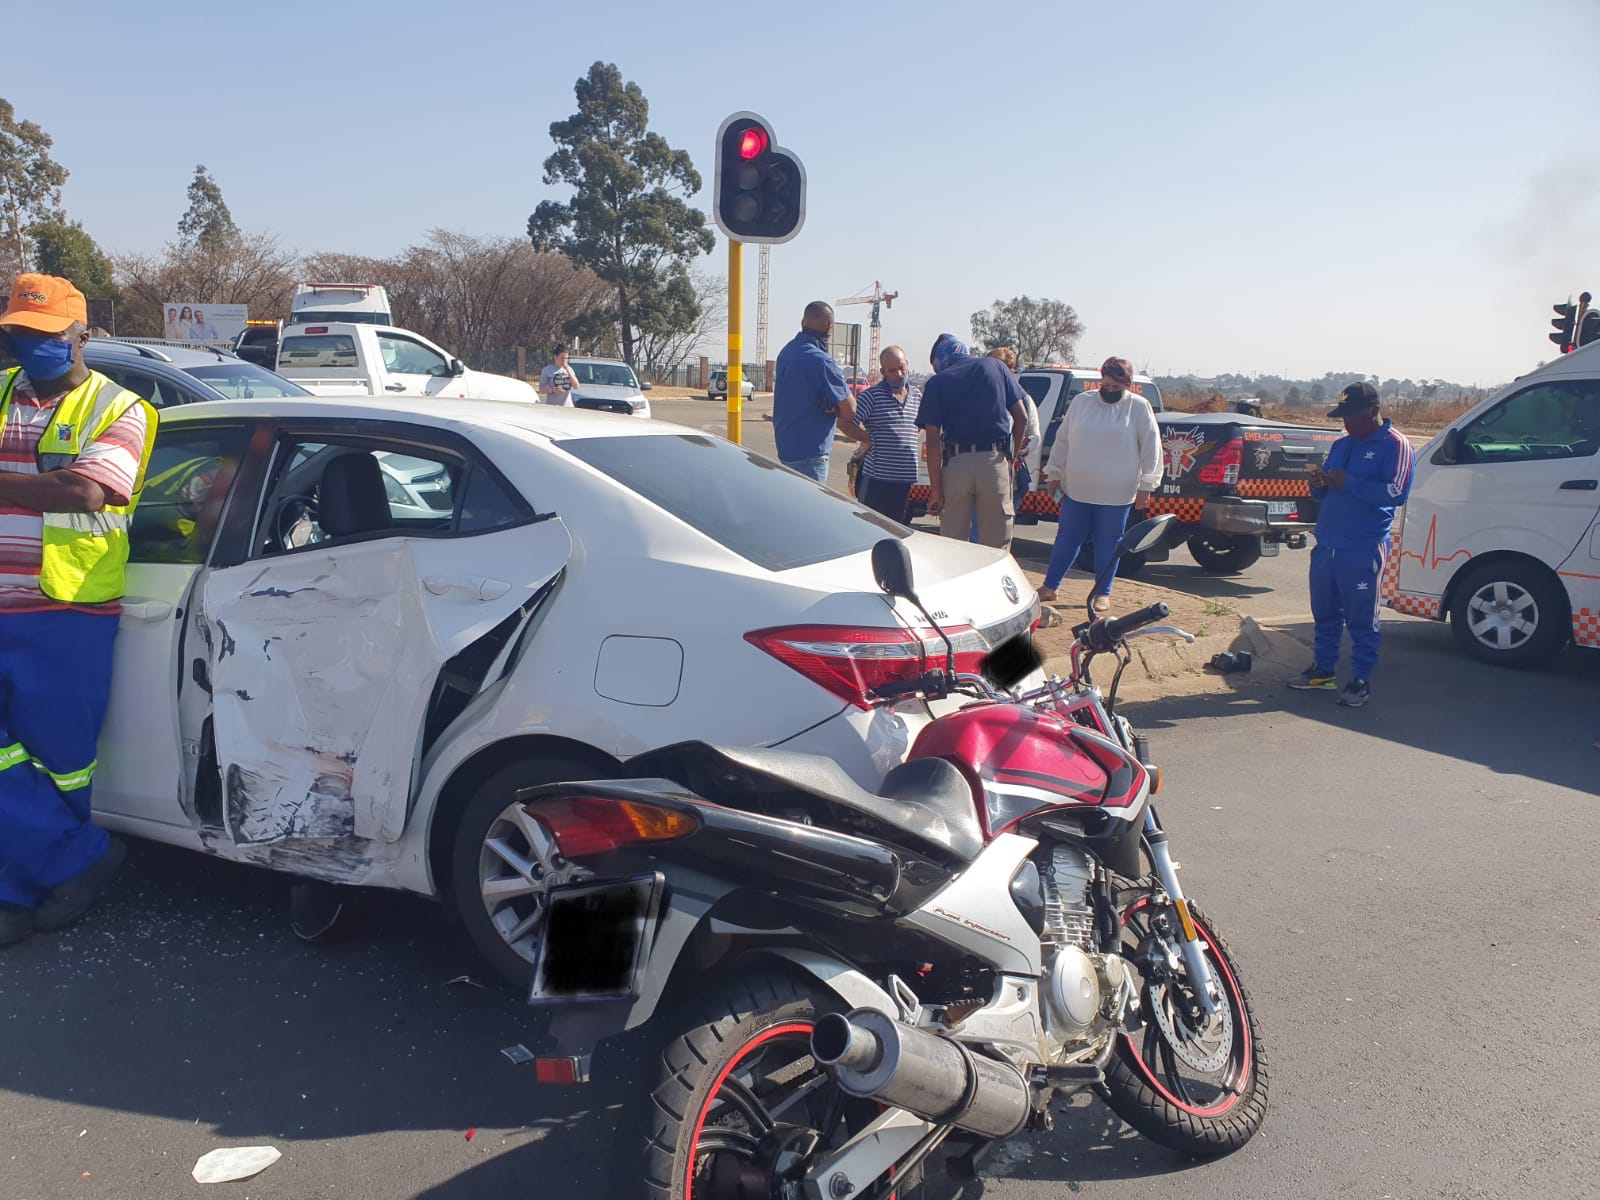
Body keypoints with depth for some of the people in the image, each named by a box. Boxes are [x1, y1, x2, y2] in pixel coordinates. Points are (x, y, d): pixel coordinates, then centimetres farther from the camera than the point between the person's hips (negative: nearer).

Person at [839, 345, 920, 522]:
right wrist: (870, 440, -9)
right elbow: (845, 423, -10)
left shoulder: (917, 396, 11)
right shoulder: (872, 395, -7)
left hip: (905, 478, 5)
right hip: (877, 476, -5)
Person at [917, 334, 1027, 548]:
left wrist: (935, 490, -2)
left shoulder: (937, 383, 3)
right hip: (995, 462, 1)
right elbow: (1021, 418, 7)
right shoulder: (995, 367, 9)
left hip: (956, 465, -1)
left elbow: (933, 442, -4)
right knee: (996, 550, 4)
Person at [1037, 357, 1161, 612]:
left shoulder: (1139, 407, -2)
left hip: (1116, 493, -2)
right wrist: (1054, 472, 12)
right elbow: (1062, 440, 12)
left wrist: (1146, 485, -6)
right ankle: (1049, 587, 18)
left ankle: (1102, 593, 17)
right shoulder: (1081, 401, 5)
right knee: (1067, 538, 9)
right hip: (1076, 489, 2)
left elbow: (1151, 447, -2)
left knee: (1108, 543, 6)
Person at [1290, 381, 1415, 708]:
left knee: (1361, 618, -1)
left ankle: (1361, 681, 8)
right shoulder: (1342, 445, 17)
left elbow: (1396, 493, -19)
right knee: (1325, 613, 14)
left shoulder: (1395, 445, -6)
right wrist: (1319, 484, -1)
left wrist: (1348, 483, -20)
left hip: (1364, 550, -7)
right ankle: (1323, 671, 26)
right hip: (1326, 546, 7)